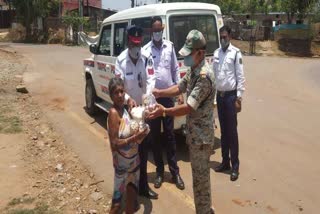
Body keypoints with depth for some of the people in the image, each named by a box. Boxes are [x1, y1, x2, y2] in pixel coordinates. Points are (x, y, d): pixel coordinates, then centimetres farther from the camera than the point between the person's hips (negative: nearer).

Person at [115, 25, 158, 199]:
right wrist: (127, 99, -39)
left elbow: (150, 80, -11)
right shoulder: (121, 60, -14)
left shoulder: (145, 58, -4)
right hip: (127, 109, -4)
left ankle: (143, 185, 31)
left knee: (144, 149, 14)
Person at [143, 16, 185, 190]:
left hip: (168, 96, 2)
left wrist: (180, 93, 6)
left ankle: (175, 172, 19)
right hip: (152, 97, -2)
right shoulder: (146, 50, -5)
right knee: (155, 135, 8)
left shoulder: (170, 46, 4)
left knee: (169, 135, 9)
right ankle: (159, 171, 24)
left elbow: (175, 70, 10)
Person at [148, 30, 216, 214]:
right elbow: (180, 87, 17)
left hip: (201, 135, -10)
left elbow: (189, 108, -27)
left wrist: (165, 111, -22)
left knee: (200, 177, 5)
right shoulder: (193, 70, 6)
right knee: (200, 175, 22)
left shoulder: (205, 76, -25)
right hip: (195, 133, 10)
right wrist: (159, 92, 5)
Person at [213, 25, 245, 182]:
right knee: (223, 130, 13)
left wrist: (239, 98, -13)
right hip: (219, 95, 6)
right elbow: (214, 74, 11)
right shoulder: (216, 53, 9)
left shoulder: (236, 53, -8)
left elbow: (240, 77, -10)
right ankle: (225, 161, 26)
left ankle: (235, 166, 9)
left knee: (232, 131, -1)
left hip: (231, 95, -6)